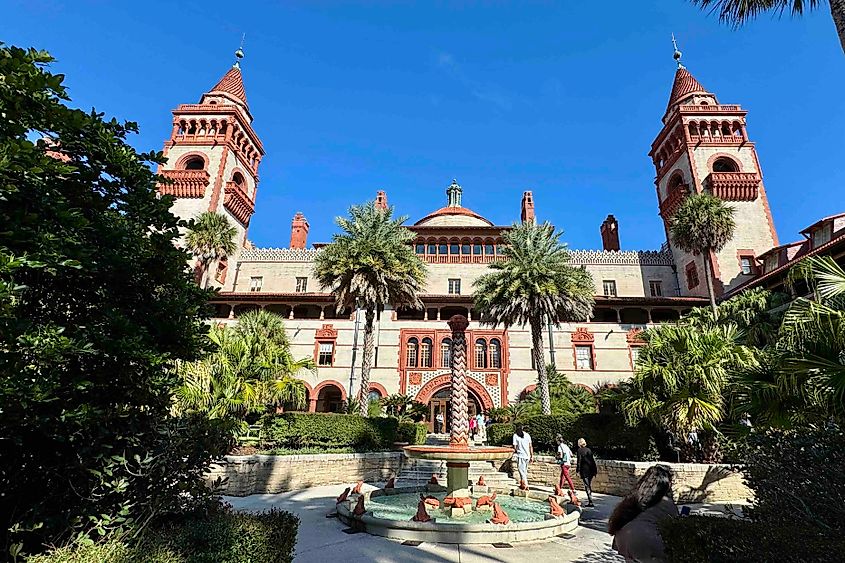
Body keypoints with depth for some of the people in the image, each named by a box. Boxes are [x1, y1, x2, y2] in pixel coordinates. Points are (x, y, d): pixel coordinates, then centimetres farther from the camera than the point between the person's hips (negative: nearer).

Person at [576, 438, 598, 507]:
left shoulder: (580, 450, -6)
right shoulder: (589, 450, 10)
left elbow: (579, 461, -10)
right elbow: (593, 460, 11)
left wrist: (578, 471, -6)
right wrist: (595, 470, 16)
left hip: (584, 471, -6)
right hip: (591, 470, 6)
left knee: (587, 486, -4)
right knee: (590, 486, 16)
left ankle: (590, 502, -10)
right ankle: (590, 500, 22)